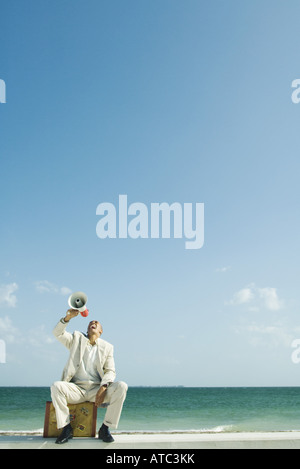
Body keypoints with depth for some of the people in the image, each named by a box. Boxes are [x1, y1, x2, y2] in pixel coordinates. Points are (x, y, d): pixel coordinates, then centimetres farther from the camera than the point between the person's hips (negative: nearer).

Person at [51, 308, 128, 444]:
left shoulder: (107, 347, 14)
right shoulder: (77, 339, 15)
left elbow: (110, 371, 5)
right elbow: (57, 333, 0)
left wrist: (103, 387, -16)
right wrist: (68, 317, -19)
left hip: (96, 389, 0)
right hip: (76, 388, 0)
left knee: (121, 386, -26)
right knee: (56, 386, -31)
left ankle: (105, 428, -15)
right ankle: (66, 428, -17)